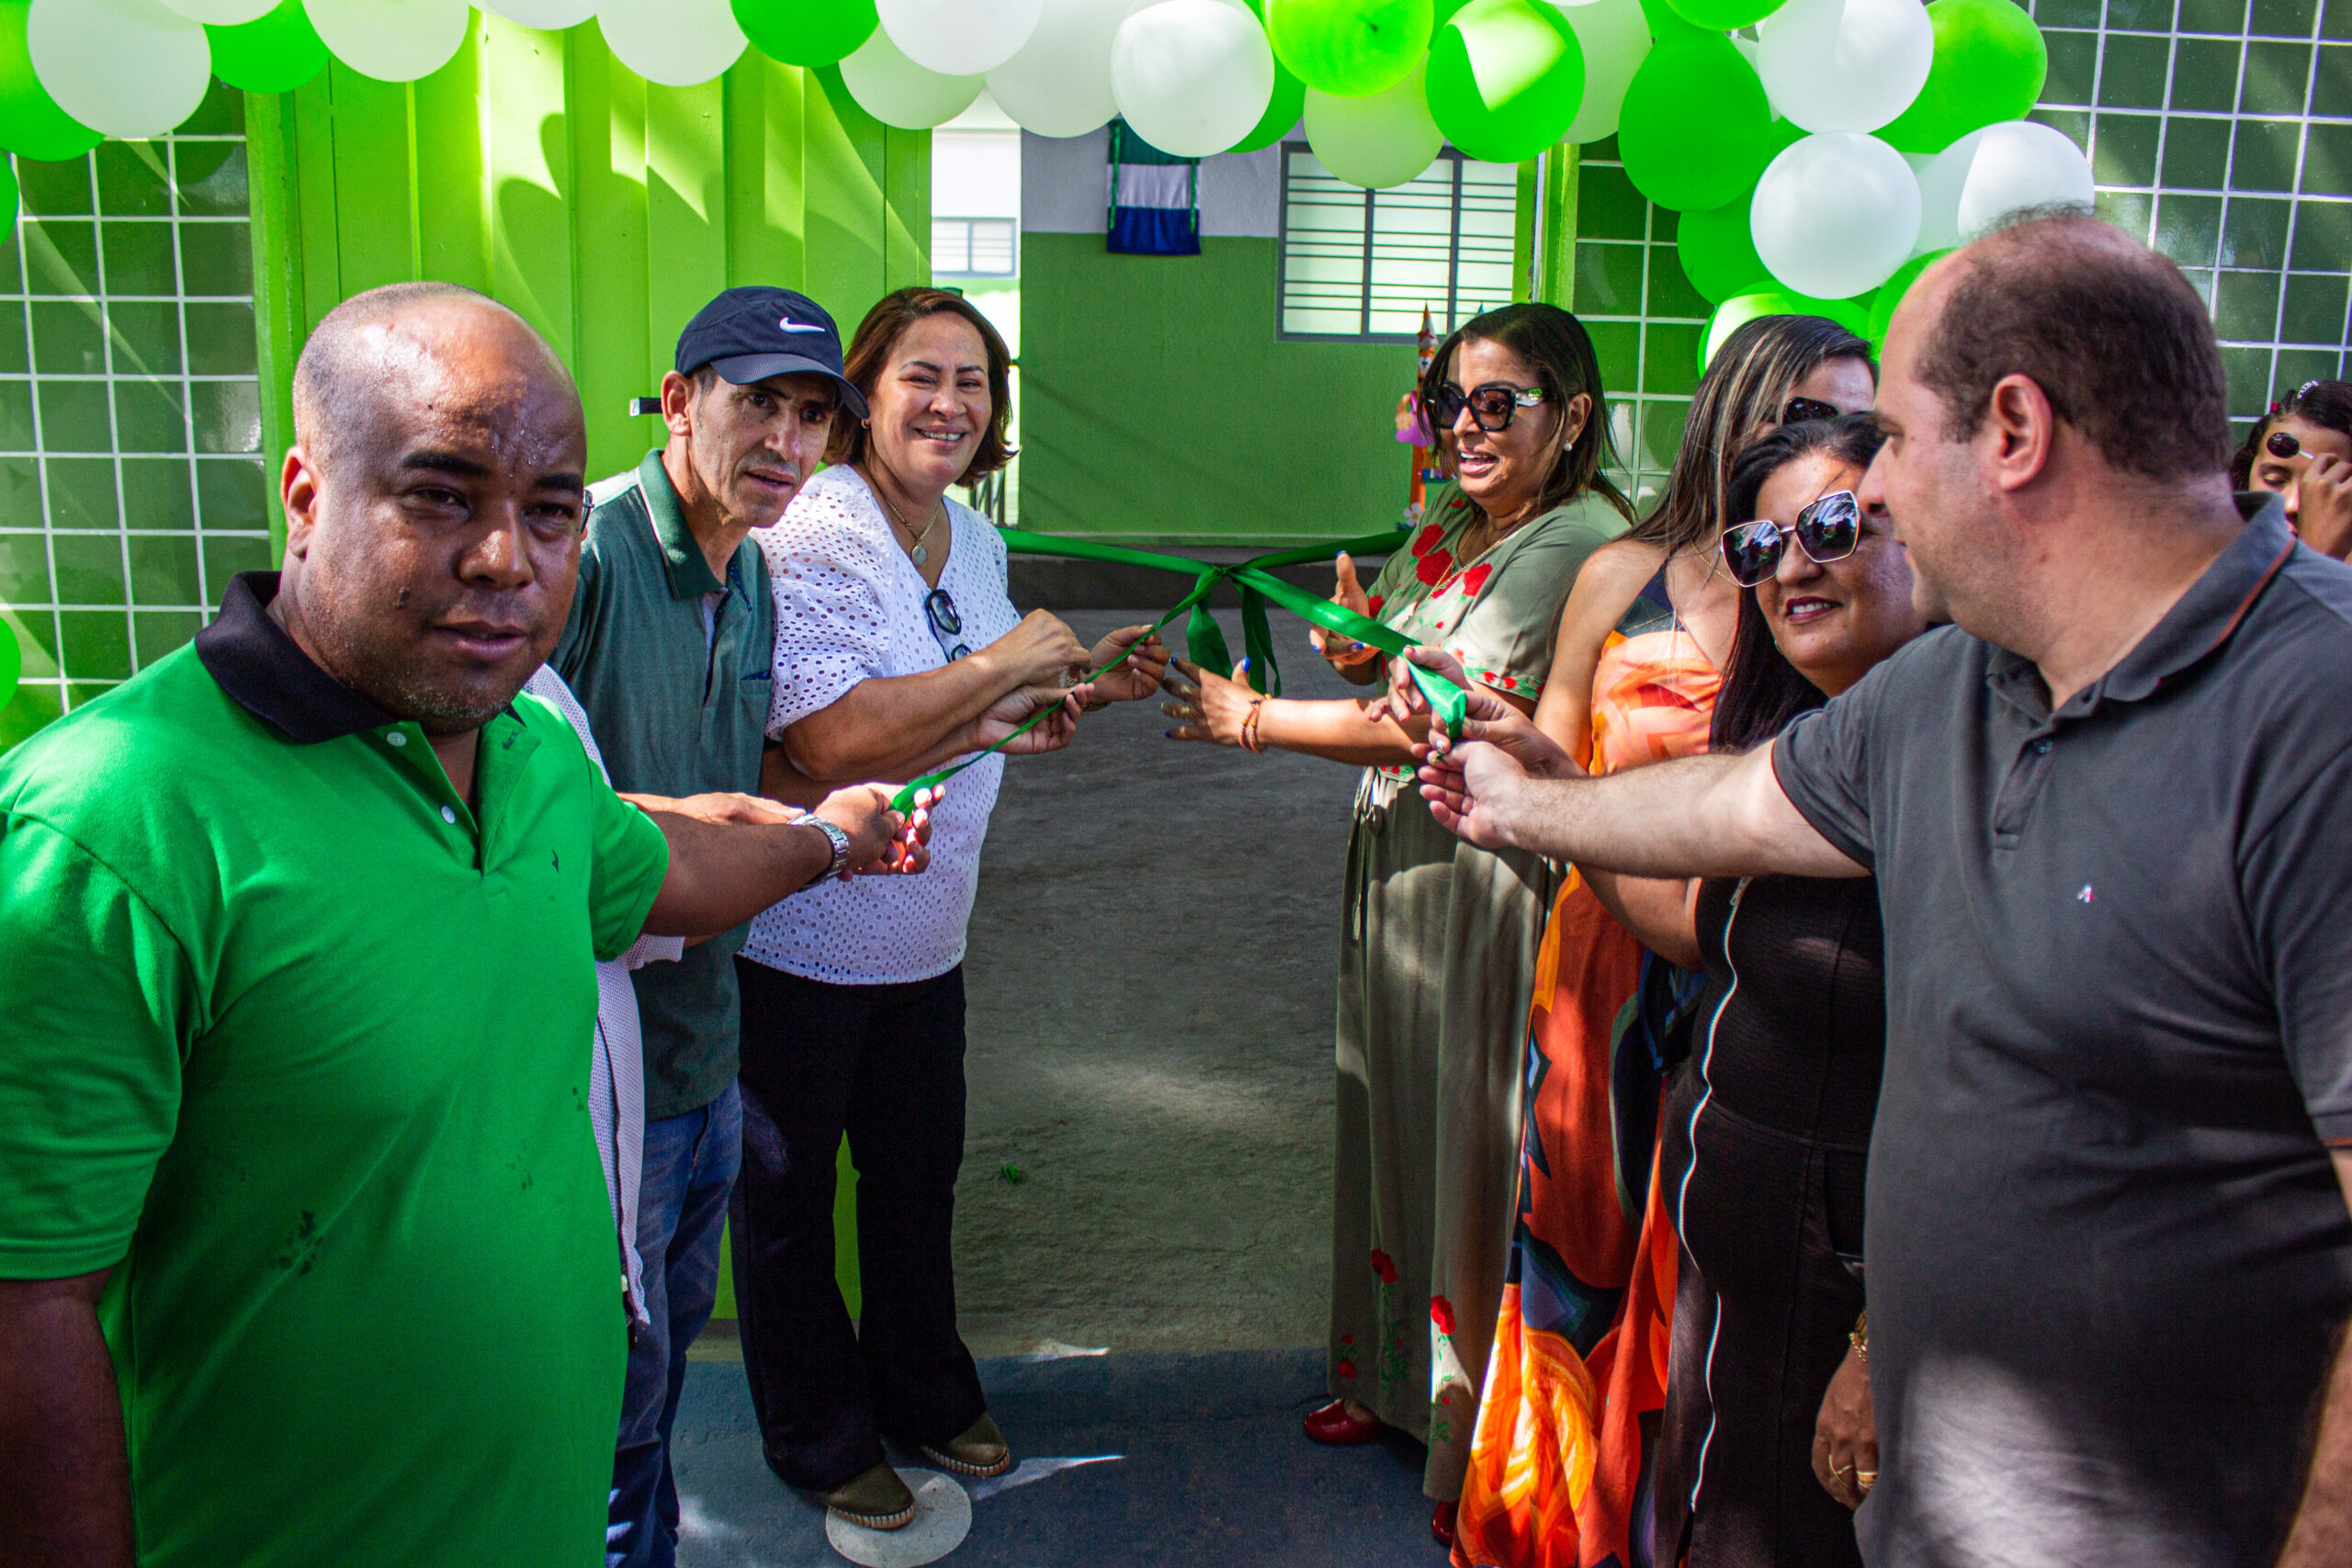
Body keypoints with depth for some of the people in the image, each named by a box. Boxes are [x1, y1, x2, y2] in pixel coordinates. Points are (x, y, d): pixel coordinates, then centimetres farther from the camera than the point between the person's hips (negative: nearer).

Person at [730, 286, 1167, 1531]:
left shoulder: (974, 541, 7)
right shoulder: (812, 535, -20)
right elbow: (832, 742, -32)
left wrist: (1083, 684, 2)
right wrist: (1004, 666, -25)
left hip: (923, 936, 8)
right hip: (799, 941, -7)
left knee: (919, 1172, 22)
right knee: (788, 1193, 13)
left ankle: (925, 1394, 44)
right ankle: (818, 1440, 33)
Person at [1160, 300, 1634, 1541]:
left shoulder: (1587, 544, -15)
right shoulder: (1440, 536, 11)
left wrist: (1255, 720, -17)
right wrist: (1362, 654, -4)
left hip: (1496, 875, -8)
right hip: (1395, 865, 8)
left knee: (1477, 1141, 1)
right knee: (1392, 1120, 17)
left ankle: (1483, 1438, 20)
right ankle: (1394, 1376, 36)